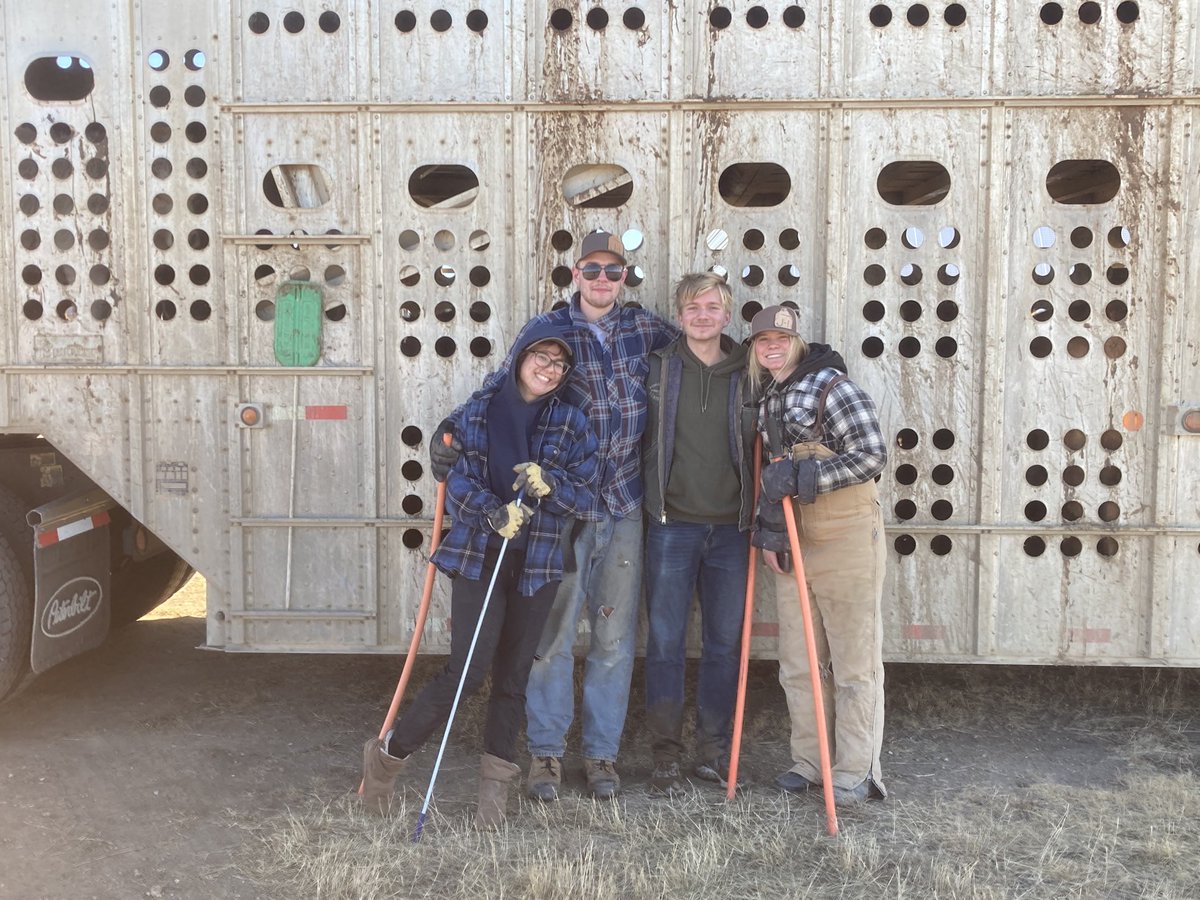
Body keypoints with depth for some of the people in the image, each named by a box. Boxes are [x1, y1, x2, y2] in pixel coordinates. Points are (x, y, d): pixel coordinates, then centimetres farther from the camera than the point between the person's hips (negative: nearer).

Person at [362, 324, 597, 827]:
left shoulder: (571, 423, 4)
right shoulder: (479, 412, 2)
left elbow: (585, 493, 1)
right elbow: (457, 481, -1)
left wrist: (550, 484, -20)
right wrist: (493, 512, -20)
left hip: (536, 565, 2)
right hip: (479, 558, -2)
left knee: (513, 677, 7)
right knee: (467, 671, -9)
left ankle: (495, 782, 20)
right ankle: (388, 754, 10)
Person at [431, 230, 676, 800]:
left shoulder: (643, 328, 8)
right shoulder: (546, 330, -1)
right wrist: (452, 427, -20)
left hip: (624, 506, 3)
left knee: (615, 637, 8)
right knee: (553, 634, 1)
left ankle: (602, 752, 21)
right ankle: (546, 752, 17)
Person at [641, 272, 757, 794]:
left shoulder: (747, 373, 5)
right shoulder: (657, 368, 2)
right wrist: (644, 502, 2)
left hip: (731, 527, 2)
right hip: (671, 525, -1)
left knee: (724, 643, 8)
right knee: (665, 642, 0)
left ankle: (713, 751, 20)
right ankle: (666, 755, 11)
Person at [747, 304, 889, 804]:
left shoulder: (831, 386, -10)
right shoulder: (767, 399, 13)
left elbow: (873, 454, -18)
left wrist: (801, 477, -21)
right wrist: (768, 531, 8)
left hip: (846, 540, -7)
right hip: (792, 543, 7)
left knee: (854, 662, 1)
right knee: (799, 663, 12)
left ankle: (855, 771, 10)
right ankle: (809, 761, 24)